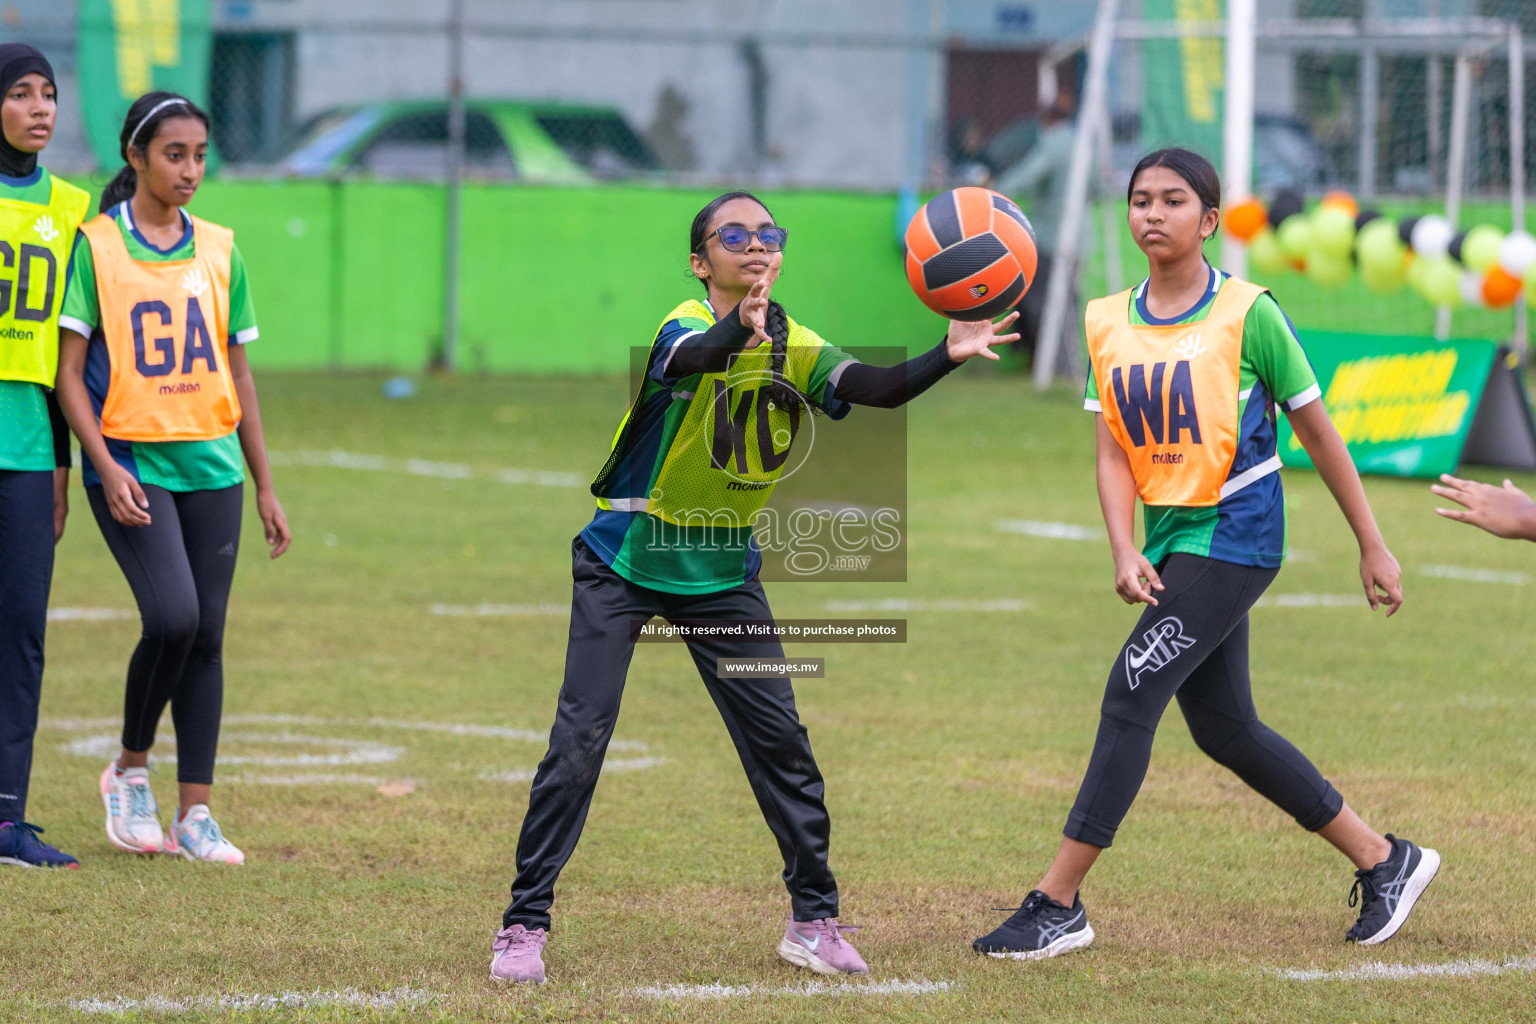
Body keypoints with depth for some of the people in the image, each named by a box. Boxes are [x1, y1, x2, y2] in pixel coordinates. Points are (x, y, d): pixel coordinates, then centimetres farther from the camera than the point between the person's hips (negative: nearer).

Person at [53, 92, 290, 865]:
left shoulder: (219, 250, 10)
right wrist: (107, 467, -15)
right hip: (130, 462, -4)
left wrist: (265, 487, 15)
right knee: (172, 616, -18)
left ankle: (195, 814, 9)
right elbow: (68, 372, -5)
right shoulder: (95, 245, -2)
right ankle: (130, 771, 5)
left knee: (206, 635, 3)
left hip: (211, 462, 4)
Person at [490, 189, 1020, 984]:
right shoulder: (685, 328, -19)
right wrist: (739, 331, -67)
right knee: (580, 738, -11)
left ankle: (814, 919, 15)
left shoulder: (794, 349, -6)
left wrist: (947, 354, -41)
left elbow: (878, 389, -22)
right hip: (624, 562, -4)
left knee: (779, 738, 1)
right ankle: (524, 925, -2)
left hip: (723, 573, 4)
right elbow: (694, 355, -44)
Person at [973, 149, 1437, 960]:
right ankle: (1384, 861, 26)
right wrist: (1125, 552, -12)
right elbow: (1113, 451, 3)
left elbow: (1318, 434, -2)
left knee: (1131, 695, -15)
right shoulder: (1107, 324, 6)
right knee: (1224, 728, 11)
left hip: (1234, 533, -7)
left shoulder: (1247, 314, -8)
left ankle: (1058, 905, -12)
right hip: (1170, 538, 7)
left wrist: (1373, 547, 2)